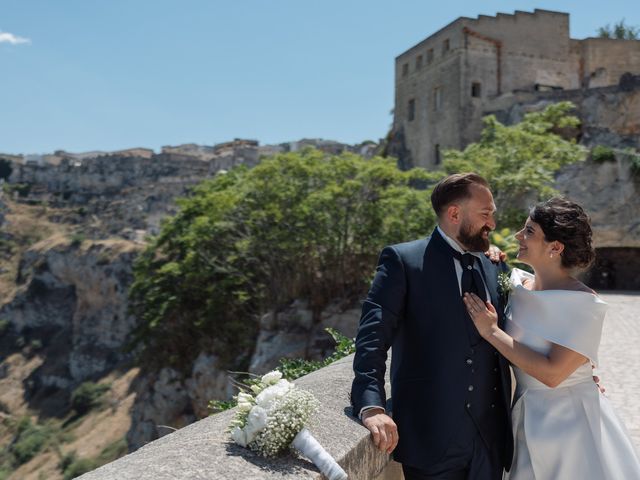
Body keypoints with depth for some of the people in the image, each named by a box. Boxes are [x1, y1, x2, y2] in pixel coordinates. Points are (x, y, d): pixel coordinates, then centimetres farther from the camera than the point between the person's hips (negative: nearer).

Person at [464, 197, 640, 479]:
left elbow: (552, 373, -24)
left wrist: (491, 332, -21)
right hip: (526, 420, 5)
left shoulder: (584, 304, -19)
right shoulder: (516, 283, -3)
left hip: (569, 422, -5)